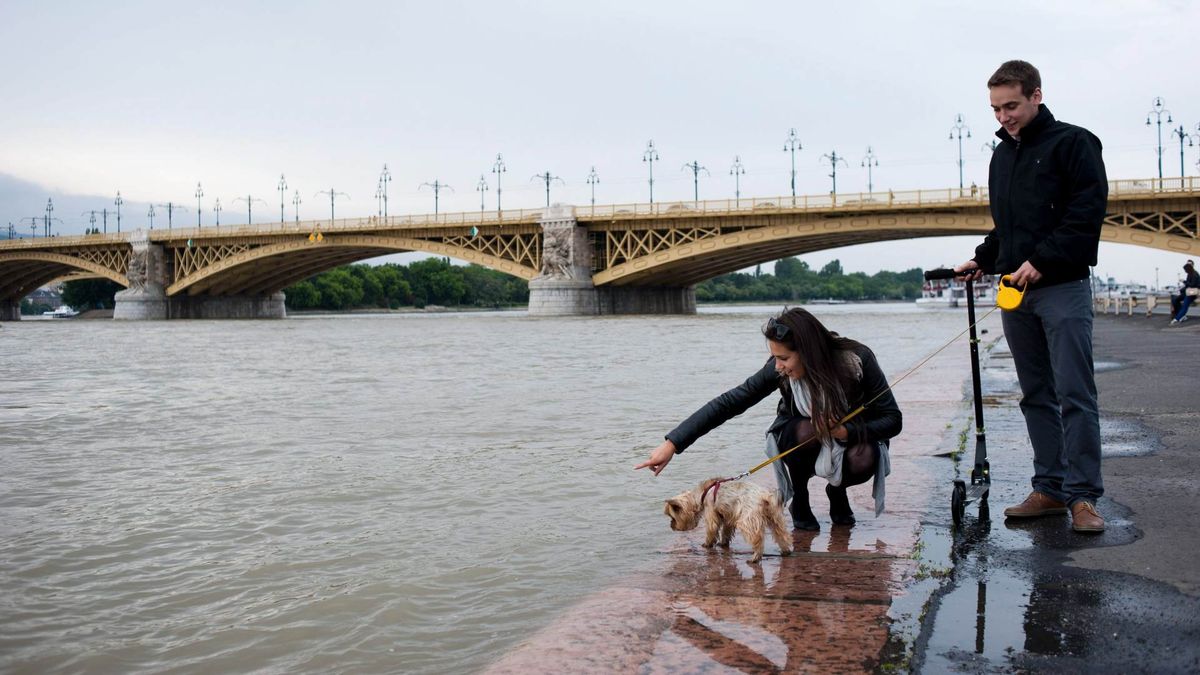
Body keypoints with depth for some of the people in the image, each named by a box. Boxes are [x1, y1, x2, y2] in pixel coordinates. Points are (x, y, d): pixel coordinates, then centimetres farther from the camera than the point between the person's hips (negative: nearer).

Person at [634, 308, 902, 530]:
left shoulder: (858, 360, -27)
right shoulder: (778, 370, -25)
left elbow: (892, 419, -19)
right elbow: (727, 403, -27)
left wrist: (847, 431, -37)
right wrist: (672, 443, -33)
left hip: (852, 438, 0)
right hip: (802, 441, 0)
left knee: (865, 460, -33)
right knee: (807, 431, -34)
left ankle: (837, 491, 4)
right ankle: (799, 501, -6)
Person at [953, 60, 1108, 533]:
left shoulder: (1072, 143, -3)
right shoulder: (1002, 156, 18)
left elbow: (1087, 213, -12)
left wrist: (1042, 260, -18)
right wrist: (983, 260, 12)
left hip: (1062, 289, -7)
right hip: (1015, 292, 7)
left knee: (1074, 395, -6)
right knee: (1036, 396, 9)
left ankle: (1083, 495, -1)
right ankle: (1050, 489, 15)